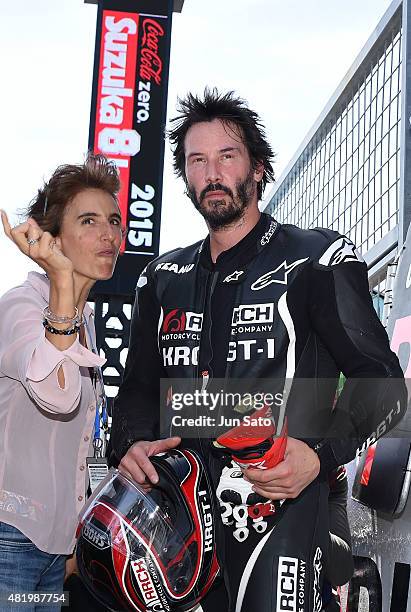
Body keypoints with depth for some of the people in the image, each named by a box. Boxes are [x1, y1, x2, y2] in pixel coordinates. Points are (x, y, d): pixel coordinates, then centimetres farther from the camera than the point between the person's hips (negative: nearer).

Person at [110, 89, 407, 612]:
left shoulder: (317, 260, 0)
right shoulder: (163, 279, 16)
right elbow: (140, 387, 19)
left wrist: (320, 454, -21)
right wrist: (131, 444, -3)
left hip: (286, 505, -4)